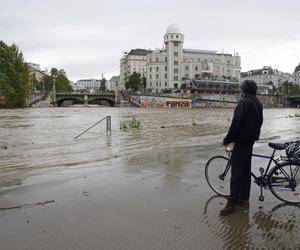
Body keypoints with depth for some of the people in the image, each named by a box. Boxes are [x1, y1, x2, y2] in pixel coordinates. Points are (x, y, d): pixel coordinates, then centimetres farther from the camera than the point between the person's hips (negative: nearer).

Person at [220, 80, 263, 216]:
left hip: (241, 141, -9)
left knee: (237, 172, -7)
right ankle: (244, 199, 22)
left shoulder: (244, 102, -18)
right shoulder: (258, 103, 11)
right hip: (251, 140, 9)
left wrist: (227, 140, -11)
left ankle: (232, 203, -3)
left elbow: (236, 124, -20)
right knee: (246, 170, 14)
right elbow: (259, 122, 16)